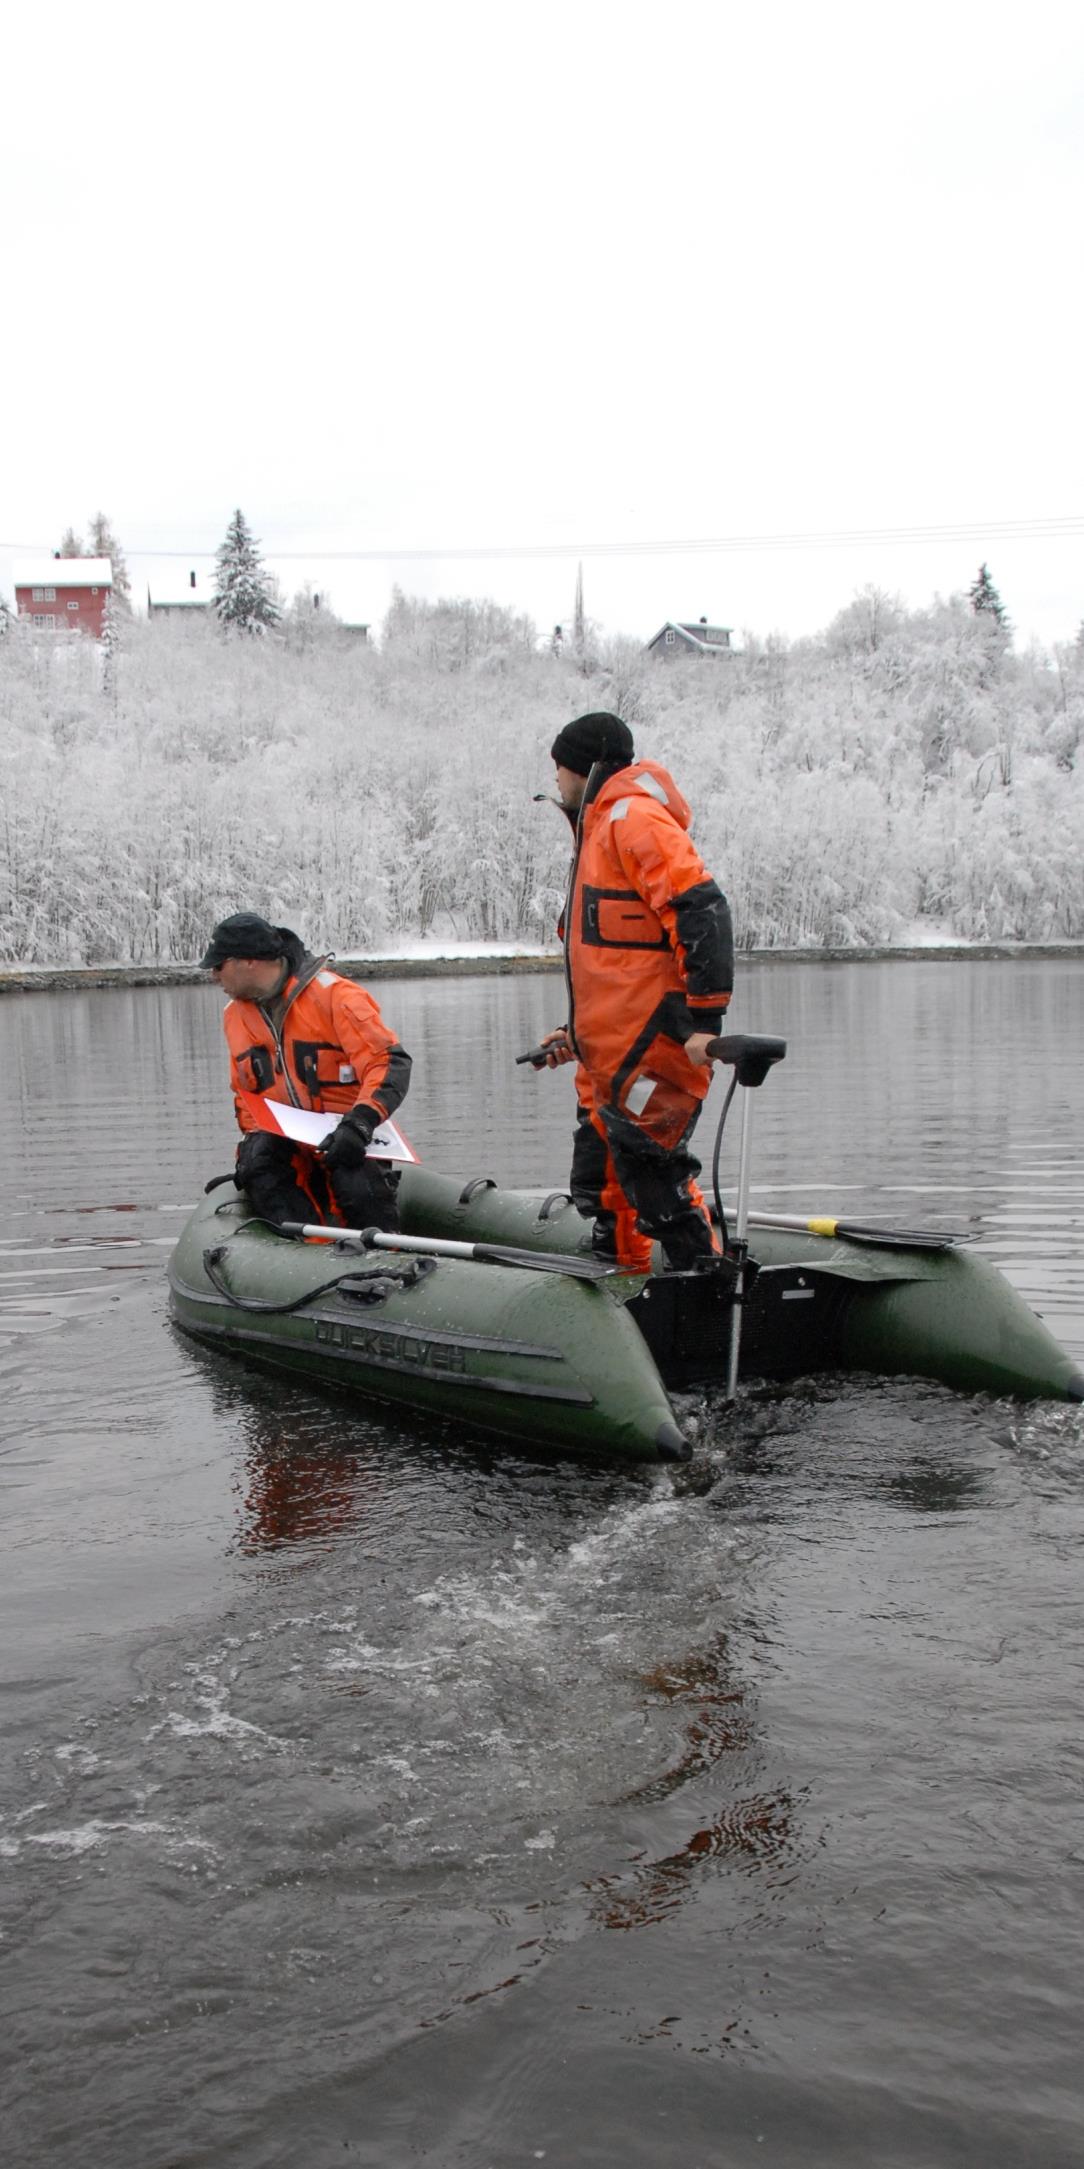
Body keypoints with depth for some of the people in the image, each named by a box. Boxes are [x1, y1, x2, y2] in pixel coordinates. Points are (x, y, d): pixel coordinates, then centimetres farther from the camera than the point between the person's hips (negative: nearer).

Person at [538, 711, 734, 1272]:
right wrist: (578, 1033, 27)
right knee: (602, 1182, 13)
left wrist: (703, 1019, -24)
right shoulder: (601, 828, 24)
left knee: (646, 1168, -11)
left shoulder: (634, 818, -10)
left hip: (654, 1048, -11)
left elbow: (702, 911, -20)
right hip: (610, 1056, 11)